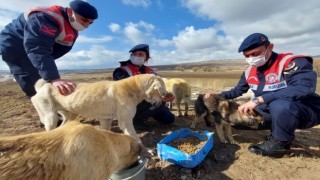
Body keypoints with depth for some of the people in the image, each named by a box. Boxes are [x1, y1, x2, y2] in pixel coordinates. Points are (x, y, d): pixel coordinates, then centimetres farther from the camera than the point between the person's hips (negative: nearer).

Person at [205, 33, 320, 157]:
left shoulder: (292, 62, -21)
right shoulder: (249, 72, -1)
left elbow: (304, 88, -38)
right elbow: (237, 90, 13)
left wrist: (258, 100, -41)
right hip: (274, 113, 7)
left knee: (279, 105, -37)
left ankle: (280, 143, -9)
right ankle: (278, 132, 14)